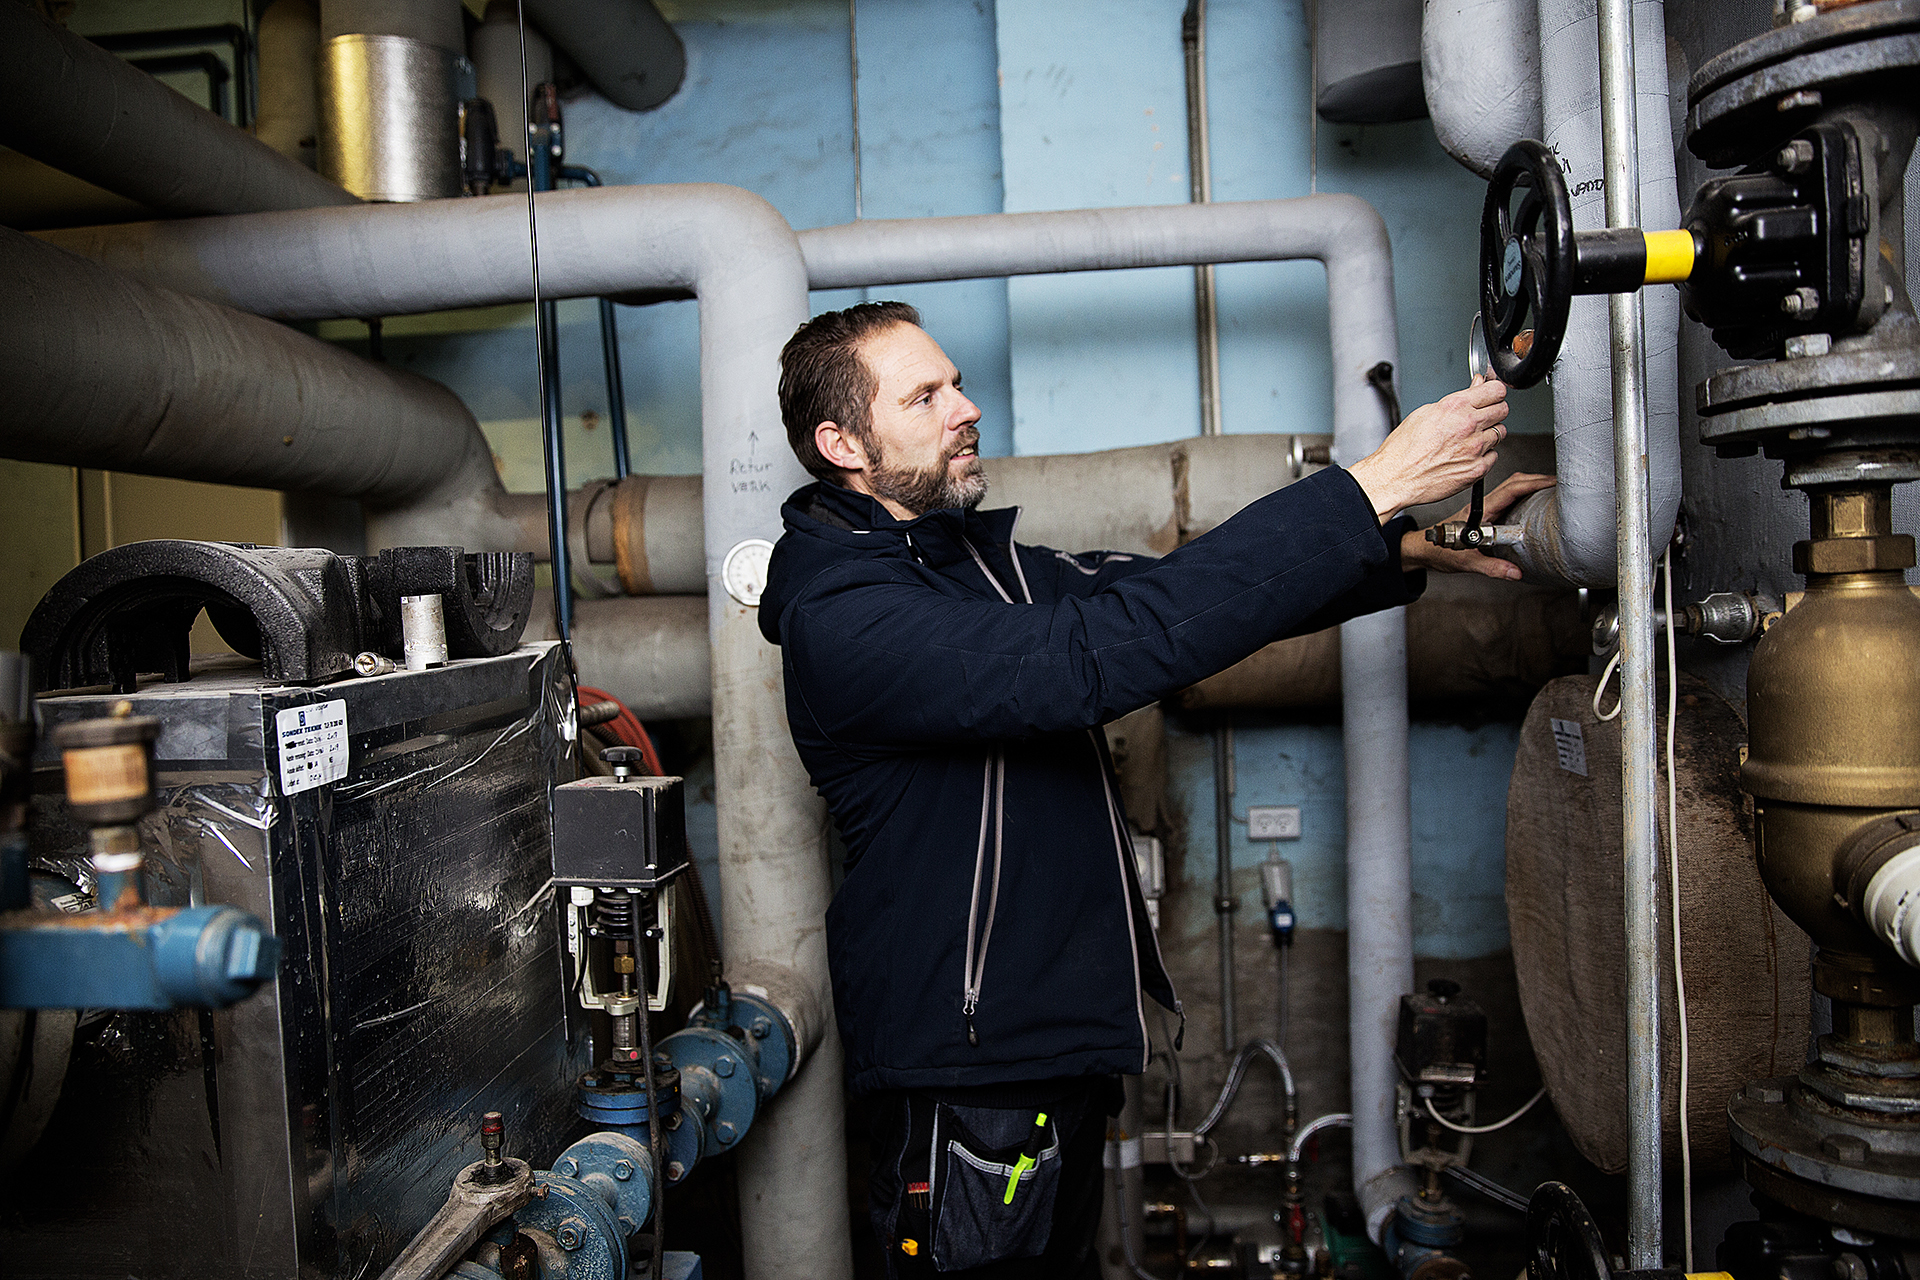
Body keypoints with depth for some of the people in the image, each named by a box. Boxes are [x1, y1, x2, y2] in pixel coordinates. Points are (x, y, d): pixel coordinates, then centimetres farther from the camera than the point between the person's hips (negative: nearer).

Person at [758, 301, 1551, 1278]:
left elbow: (1159, 592, 6)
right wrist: (1369, 492, -30)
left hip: (1059, 1036, 9)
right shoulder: (840, 616, -22)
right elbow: (1098, 652, -32)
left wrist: (1414, 551, -5)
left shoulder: (974, 558, 9)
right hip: (969, 1065, -9)